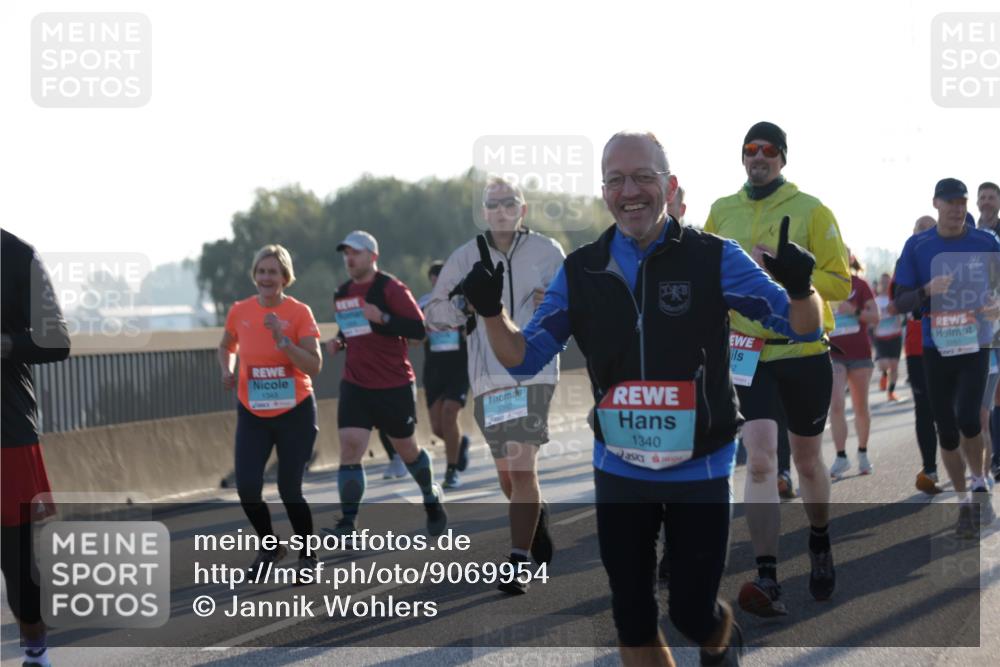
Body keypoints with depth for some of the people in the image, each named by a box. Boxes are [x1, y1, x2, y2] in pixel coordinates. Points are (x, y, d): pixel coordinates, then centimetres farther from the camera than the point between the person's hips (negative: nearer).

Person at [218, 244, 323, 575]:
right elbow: (226, 346, 20)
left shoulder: (299, 312, -10)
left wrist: (282, 339, -25)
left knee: (289, 490, -3)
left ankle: (307, 557, 19)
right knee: (246, 487, -8)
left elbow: (314, 366, -15)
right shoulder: (240, 311, 0)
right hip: (252, 414, 3)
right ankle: (270, 546, 18)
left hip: (295, 412, -3)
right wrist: (227, 370, 1)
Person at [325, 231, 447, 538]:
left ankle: (431, 496, 40)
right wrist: (339, 341, 3)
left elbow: (419, 330, -16)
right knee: (349, 446, -13)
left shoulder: (391, 288, -10)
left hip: (395, 386, -4)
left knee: (406, 449, 12)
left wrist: (383, 318, -28)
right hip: (355, 386, 4)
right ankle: (348, 522, -15)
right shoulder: (342, 294, 9)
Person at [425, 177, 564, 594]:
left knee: (522, 467, -15)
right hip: (488, 377, 3)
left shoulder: (547, 252, 3)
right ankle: (536, 516, 42)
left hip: (535, 372, -3)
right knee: (507, 473, 10)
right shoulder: (465, 258, 7)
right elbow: (435, 316, 8)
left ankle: (517, 561, -11)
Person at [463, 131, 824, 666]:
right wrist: (491, 311, -17)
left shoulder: (712, 258, -10)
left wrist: (800, 289, -32)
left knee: (692, 614, 2)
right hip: (618, 471, 3)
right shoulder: (581, 271, -2)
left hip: (700, 470, -3)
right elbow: (523, 359, 3)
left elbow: (801, 328, -9)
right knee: (632, 621, 9)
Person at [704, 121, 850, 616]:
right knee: (759, 459, -14)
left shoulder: (811, 211, -3)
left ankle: (820, 542, 43)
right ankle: (768, 583, -16)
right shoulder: (722, 212, 7)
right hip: (749, 352, 1)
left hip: (805, 352, -1)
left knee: (807, 460, 14)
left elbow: (841, 283, -6)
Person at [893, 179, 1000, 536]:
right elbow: (899, 303, 1)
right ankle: (964, 503, 19)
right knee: (946, 430, 5)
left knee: (967, 418, -19)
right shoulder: (917, 246, 0)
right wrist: (927, 290, -18)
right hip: (936, 349, 2)